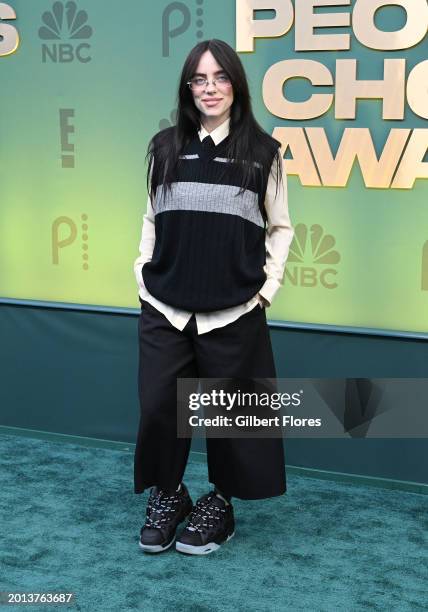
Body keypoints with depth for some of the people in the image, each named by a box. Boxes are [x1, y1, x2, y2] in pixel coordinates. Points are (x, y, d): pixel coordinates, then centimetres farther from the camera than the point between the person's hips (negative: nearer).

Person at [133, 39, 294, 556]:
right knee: (157, 408, 4)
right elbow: (151, 220, 14)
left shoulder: (263, 151, 1)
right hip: (164, 310, 2)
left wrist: (267, 287, 0)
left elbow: (280, 227, 7)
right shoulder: (165, 146, 8)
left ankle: (219, 505, 28)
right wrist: (144, 276, 7)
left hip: (233, 314, -2)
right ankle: (167, 496, 29)